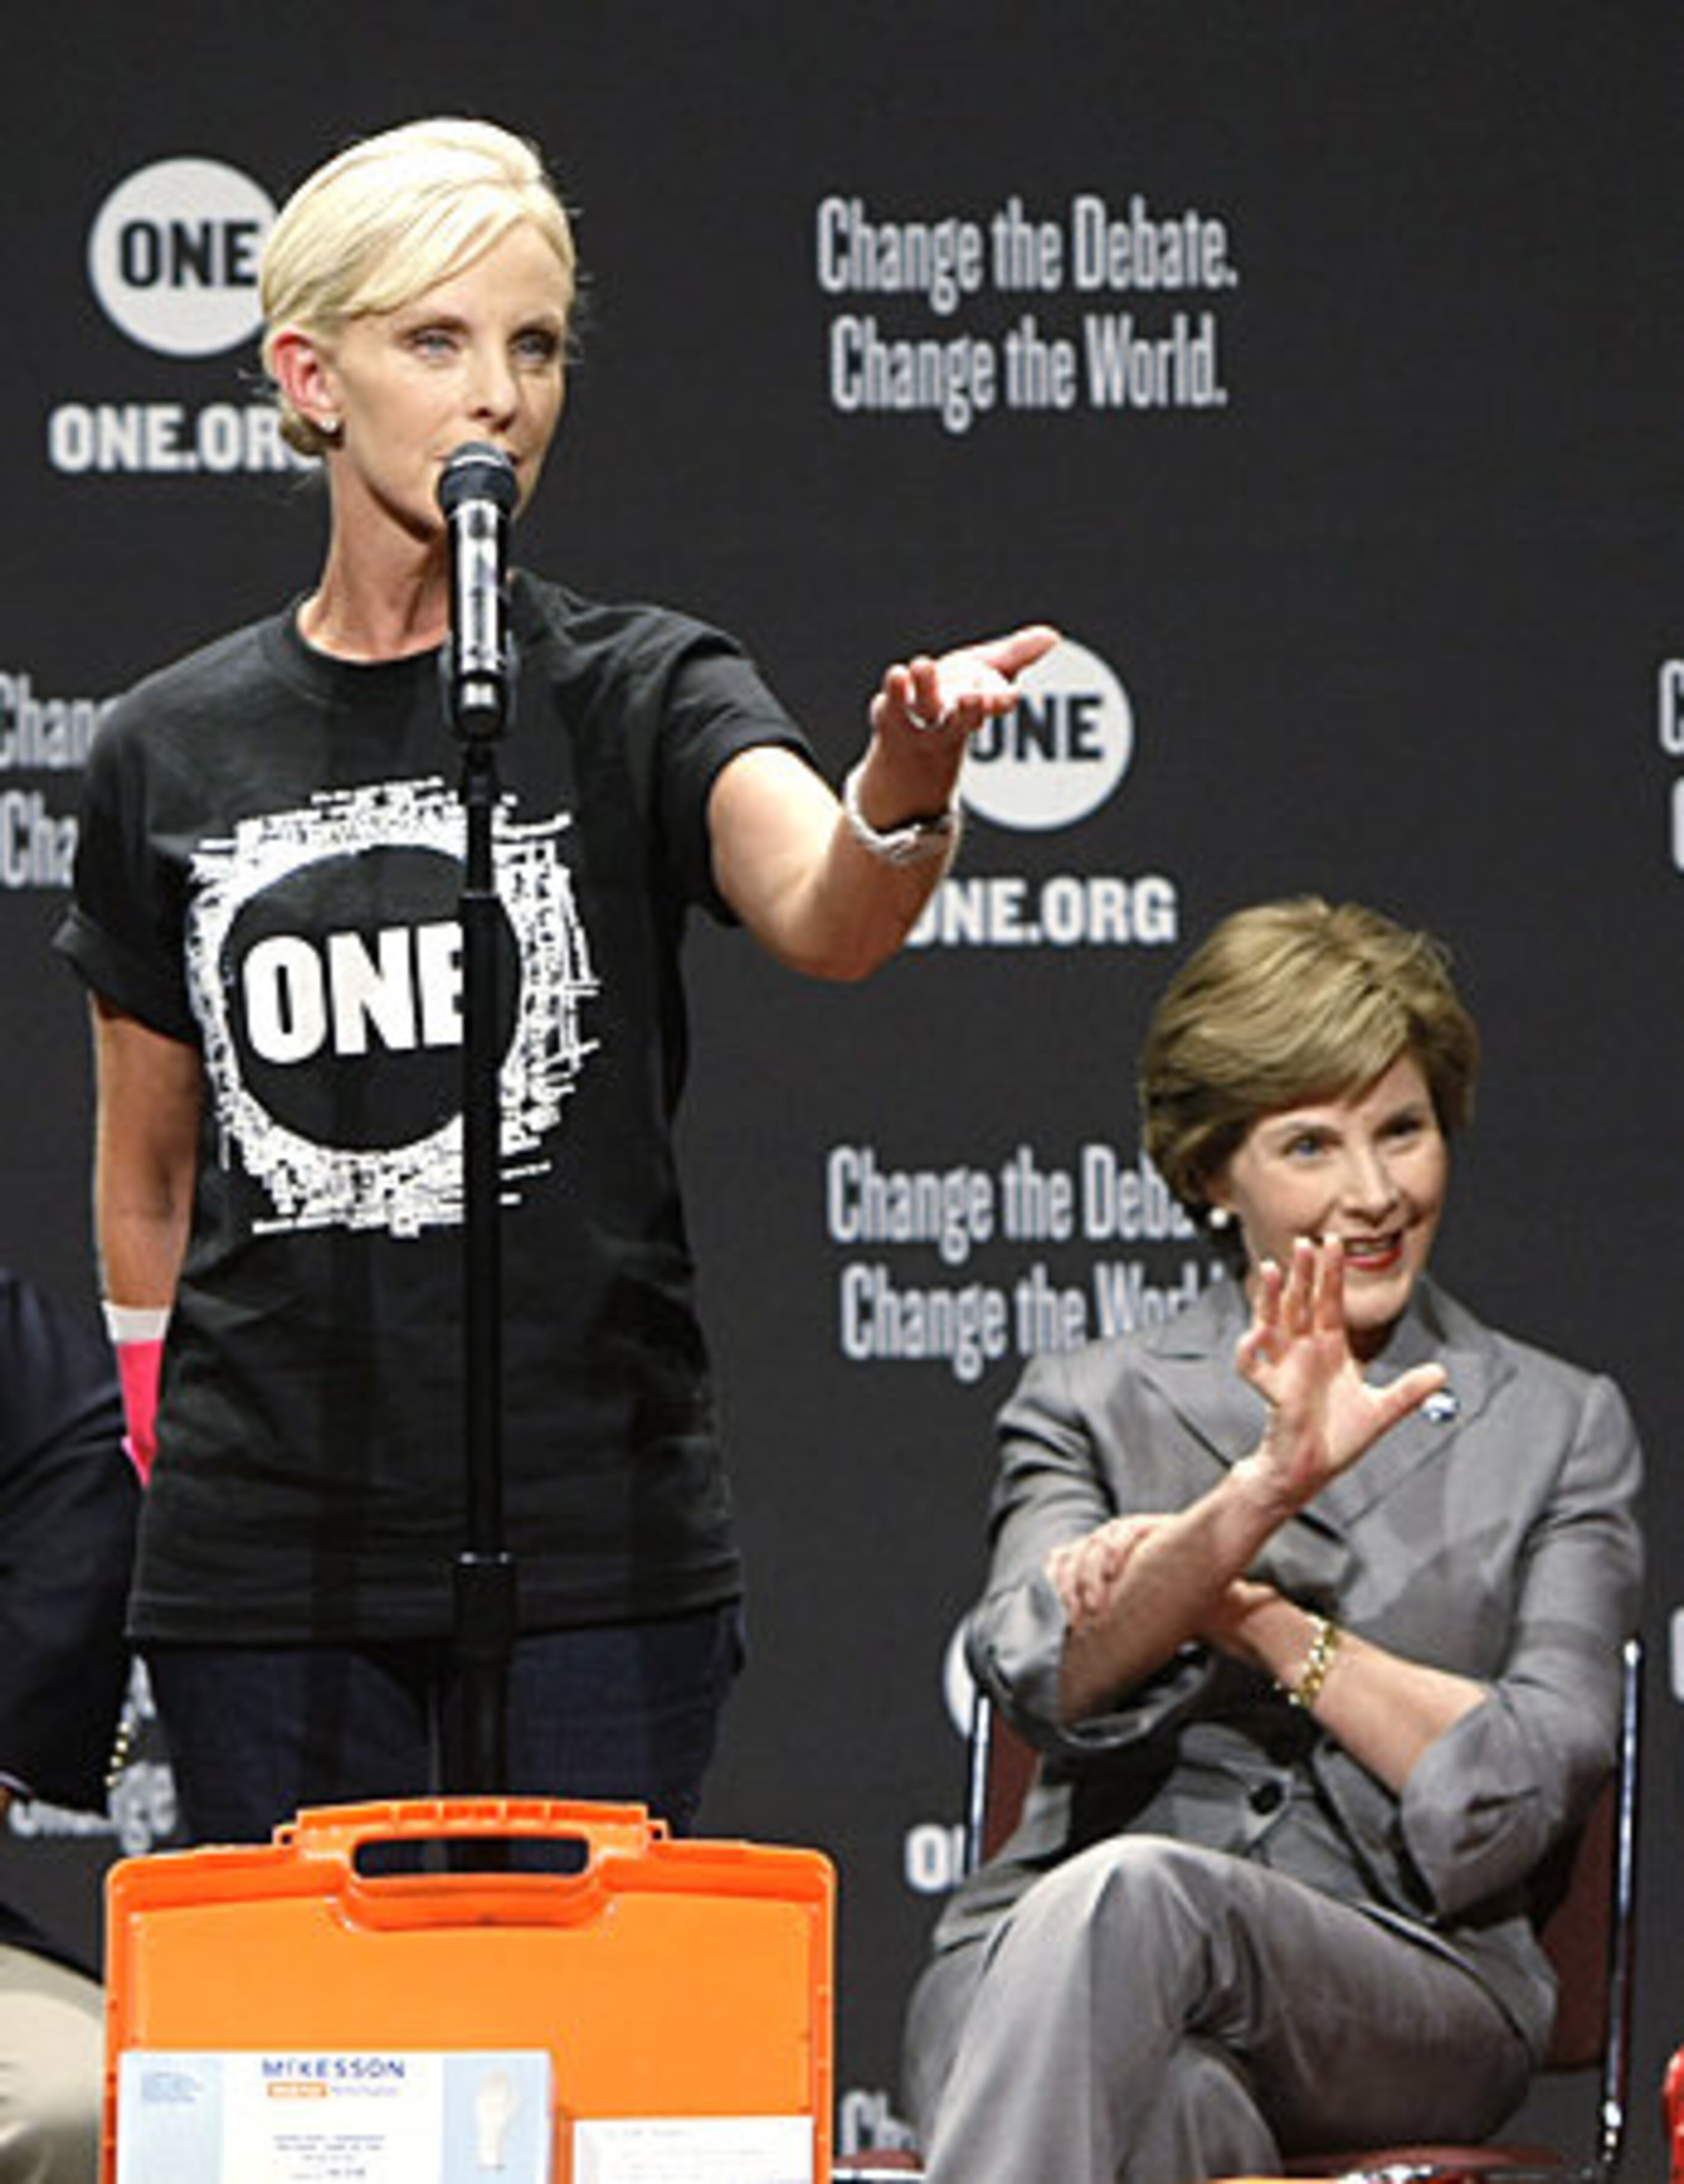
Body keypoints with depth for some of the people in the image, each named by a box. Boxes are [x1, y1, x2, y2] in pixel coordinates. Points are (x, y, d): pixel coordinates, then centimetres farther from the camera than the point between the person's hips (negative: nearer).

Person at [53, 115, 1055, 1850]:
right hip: (269, 1562, 2)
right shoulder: (173, 752, 8)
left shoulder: (641, 699, 0)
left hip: (596, 1545, -2)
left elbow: (827, 919, -22)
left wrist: (902, 791, -42)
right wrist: (164, 1445, 11)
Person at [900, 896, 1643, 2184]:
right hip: (1045, 1975, 1)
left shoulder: (1560, 1430, 17)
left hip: (1401, 1993, -1)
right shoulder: (1090, 1405, 19)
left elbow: (1523, 1791, 5)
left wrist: (1263, 1623, -5)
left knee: (1127, 1898, -37)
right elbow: (1047, 1680, -3)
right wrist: (1266, 1489, -18)